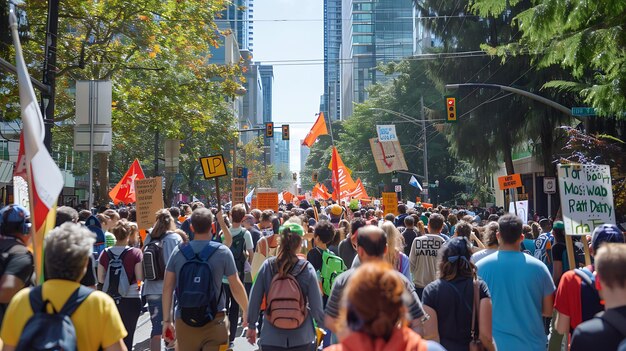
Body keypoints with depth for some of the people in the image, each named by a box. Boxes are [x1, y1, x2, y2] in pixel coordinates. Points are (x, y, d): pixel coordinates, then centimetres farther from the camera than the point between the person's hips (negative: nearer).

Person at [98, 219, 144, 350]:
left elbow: (100, 279, -1)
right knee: (127, 336, 7)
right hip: (131, 299, -3)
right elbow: (140, 278, -12)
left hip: (110, 299, 3)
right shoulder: (136, 253, -12)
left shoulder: (105, 253, -3)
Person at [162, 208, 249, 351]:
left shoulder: (178, 251, 0)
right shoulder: (222, 252, -6)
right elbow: (236, 287, -2)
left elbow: (167, 287, 2)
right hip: (214, 321, -2)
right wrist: (247, 312, 12)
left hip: (184, 321, 3)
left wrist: (167, 320, 9)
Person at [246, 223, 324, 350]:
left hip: (272, 337, 0)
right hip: (301, 337, 0)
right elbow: (316, 305, -11)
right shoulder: (307, 268, -13)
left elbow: (254, 299, -4)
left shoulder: (267, 266, -9)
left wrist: (251, 326, 10)